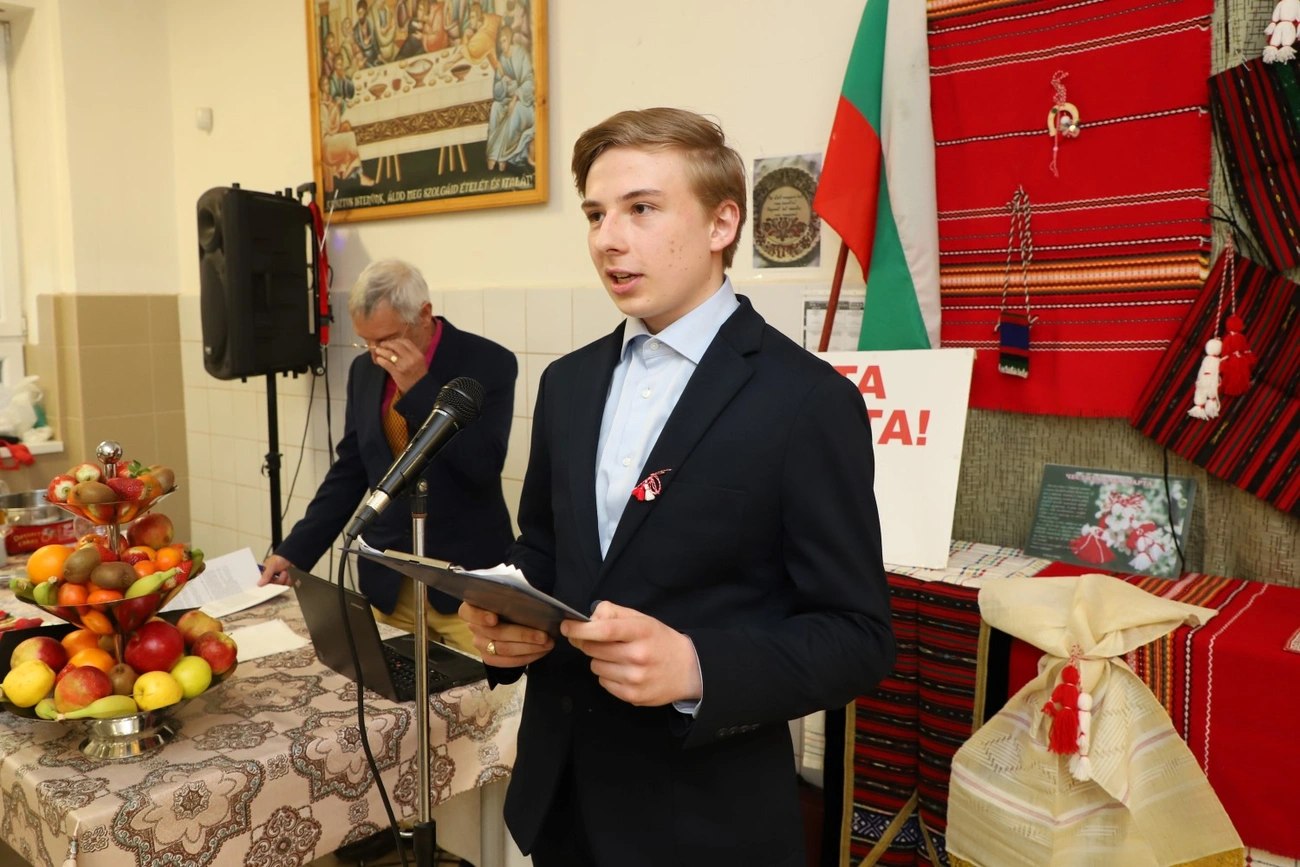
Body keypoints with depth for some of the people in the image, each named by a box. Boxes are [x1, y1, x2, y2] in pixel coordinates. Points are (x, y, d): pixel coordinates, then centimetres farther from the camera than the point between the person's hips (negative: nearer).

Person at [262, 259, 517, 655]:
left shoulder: (488, 363, -10)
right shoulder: (365, 370, 6)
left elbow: (484, 465, -20)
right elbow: (349, 472, 11)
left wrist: (419, 387, -22)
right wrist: (295, 551, 5)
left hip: (465, 579, -4)